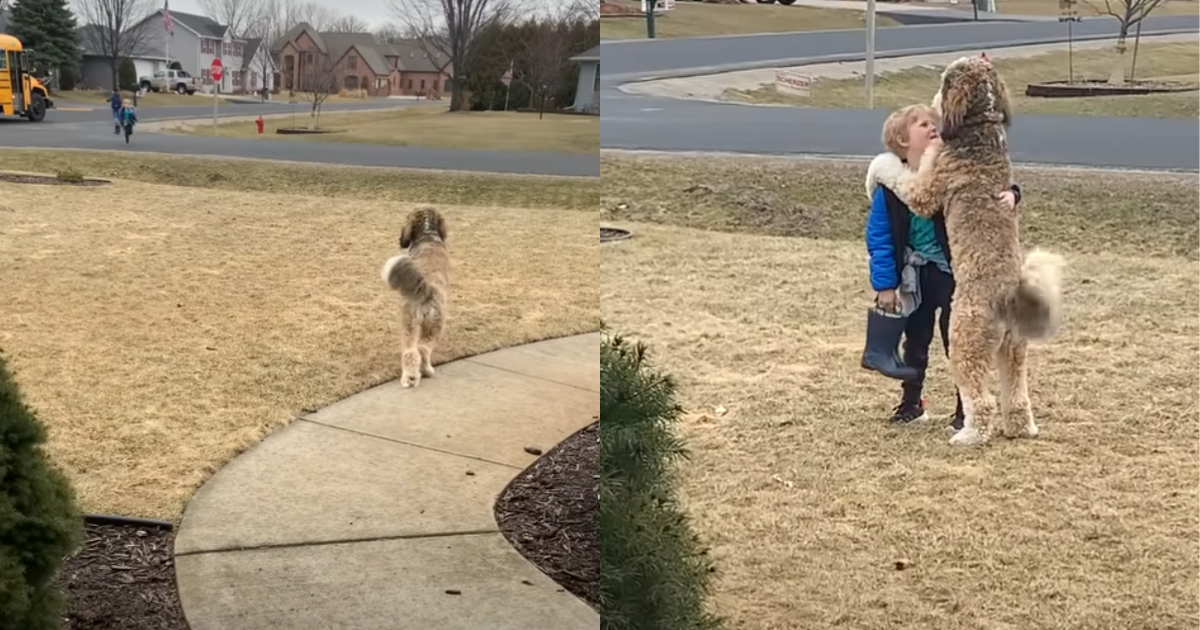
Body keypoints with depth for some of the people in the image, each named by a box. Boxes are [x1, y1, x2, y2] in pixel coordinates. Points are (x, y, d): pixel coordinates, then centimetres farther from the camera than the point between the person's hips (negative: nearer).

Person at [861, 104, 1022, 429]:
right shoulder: (890, 183, -12)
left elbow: (991, 188, -11)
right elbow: (880, 238, -6)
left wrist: (1009, 194, -36)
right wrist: (885, 284, -7)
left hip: (954, 270, -2)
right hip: (916, 273, 2)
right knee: (916, 338, 17)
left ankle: (966, 407, 16)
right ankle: (911, 401, 33)